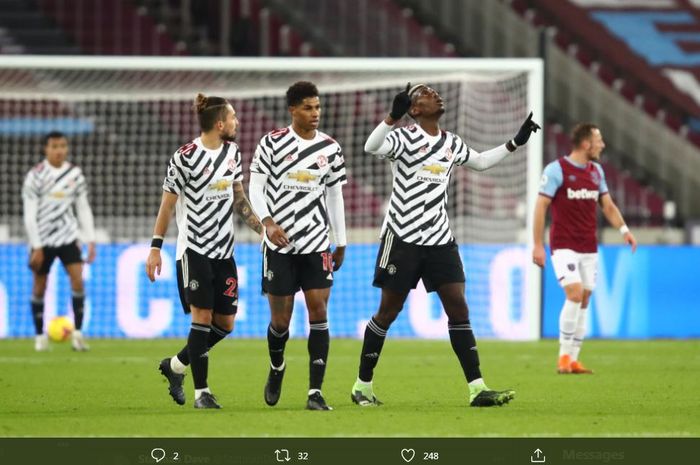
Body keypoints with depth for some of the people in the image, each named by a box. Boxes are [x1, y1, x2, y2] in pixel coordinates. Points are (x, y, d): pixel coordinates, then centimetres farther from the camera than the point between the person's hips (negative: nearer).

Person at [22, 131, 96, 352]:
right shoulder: (35, 176, -8)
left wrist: (90, 241, 3)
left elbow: (83, 209, 9)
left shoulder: (75, 174, 3)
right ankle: (40, 336, 18)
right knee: (39, 286, 5)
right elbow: (29, 214, -9)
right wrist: (36, 247, -13)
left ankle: (78, 332, -8)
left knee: (78, 279, -13)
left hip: (68, 237, 2)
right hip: (43, 240, -2)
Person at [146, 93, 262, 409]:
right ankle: (201, 392, -3)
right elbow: (167, 203, -7)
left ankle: (175, 365, 23)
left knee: (226, 323, 4)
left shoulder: (232, 151, 9)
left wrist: (262, 227, 12)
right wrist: (155, 247, -9)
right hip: (194, 249, -7)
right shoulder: (186, 157, -11)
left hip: (224, 251, 7)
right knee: (202, 317, -9)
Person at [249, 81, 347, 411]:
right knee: (280, 319, 1)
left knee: (319, 311, -9)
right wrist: (268, 222, -19)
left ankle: (315, 393, -8)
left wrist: (341, 242, 16)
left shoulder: (330, 148, 6)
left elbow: (335, 196, 14)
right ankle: (276, 368, 34)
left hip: (317, 243, 2)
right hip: (280, 244, -2)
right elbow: (255, 187, -3)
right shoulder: (272, 143, -3)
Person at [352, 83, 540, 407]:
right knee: (388, 311, 1)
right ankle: (362, 386, 14)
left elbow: (480, 162, 31)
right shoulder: (404, 138, -9)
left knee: (458, 308, -3)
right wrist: (393, 116, -41)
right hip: (403, 236, -6)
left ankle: (477, 389, -6)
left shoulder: (452, 144, 12)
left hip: (440, 239, 6)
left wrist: (515, 143, 25)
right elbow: (371, 147, -29)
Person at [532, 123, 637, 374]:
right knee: (575, 294, -19)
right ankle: (564, 356, -8)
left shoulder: (596, 171, 11)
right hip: (564, 246, -6)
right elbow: (541, 206, -8)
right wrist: (538, 245, -11)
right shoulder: (556, 169, -9)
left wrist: (624, 229, 1)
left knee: (584, 301, 3)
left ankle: (573, 360, 9)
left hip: (589, 247, 6)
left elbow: (608, 205, 17)